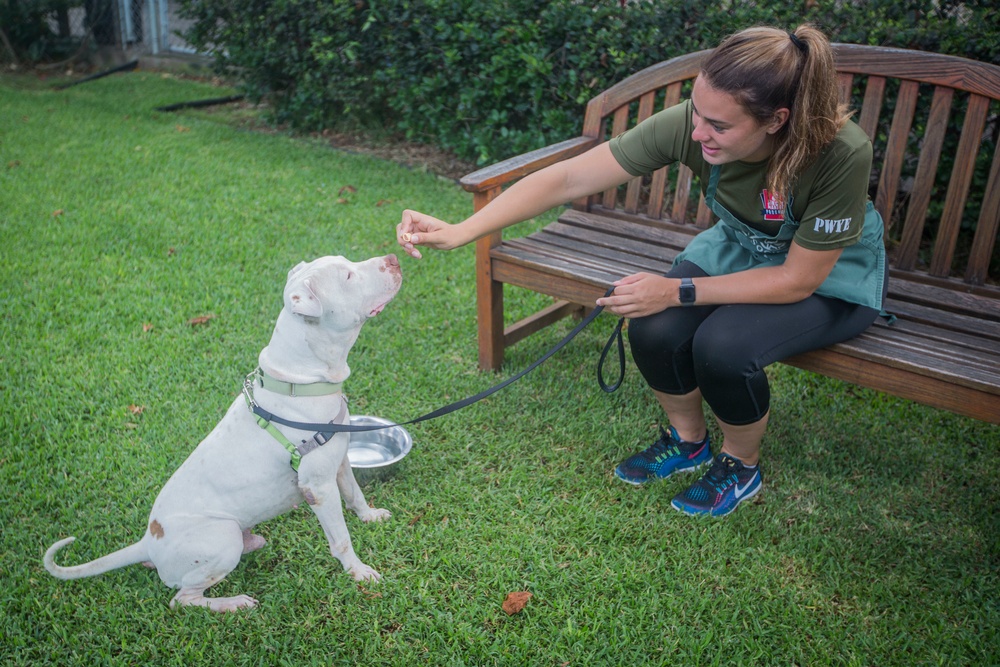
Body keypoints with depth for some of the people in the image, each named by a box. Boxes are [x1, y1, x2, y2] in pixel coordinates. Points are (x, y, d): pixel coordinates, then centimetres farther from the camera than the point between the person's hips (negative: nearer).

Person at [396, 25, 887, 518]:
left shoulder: (842, 153, -36)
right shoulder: (688, 123, -28)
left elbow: (799, 278, -26)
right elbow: (568, 179, -27)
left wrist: (677, 291, -30)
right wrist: (459, 232, -33)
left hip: (833, 275, -3)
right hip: (738, 249, 4)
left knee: (723, 344, -30)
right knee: (653, 329, -23)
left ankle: (741, 465, 3)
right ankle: (687, 441, 10)